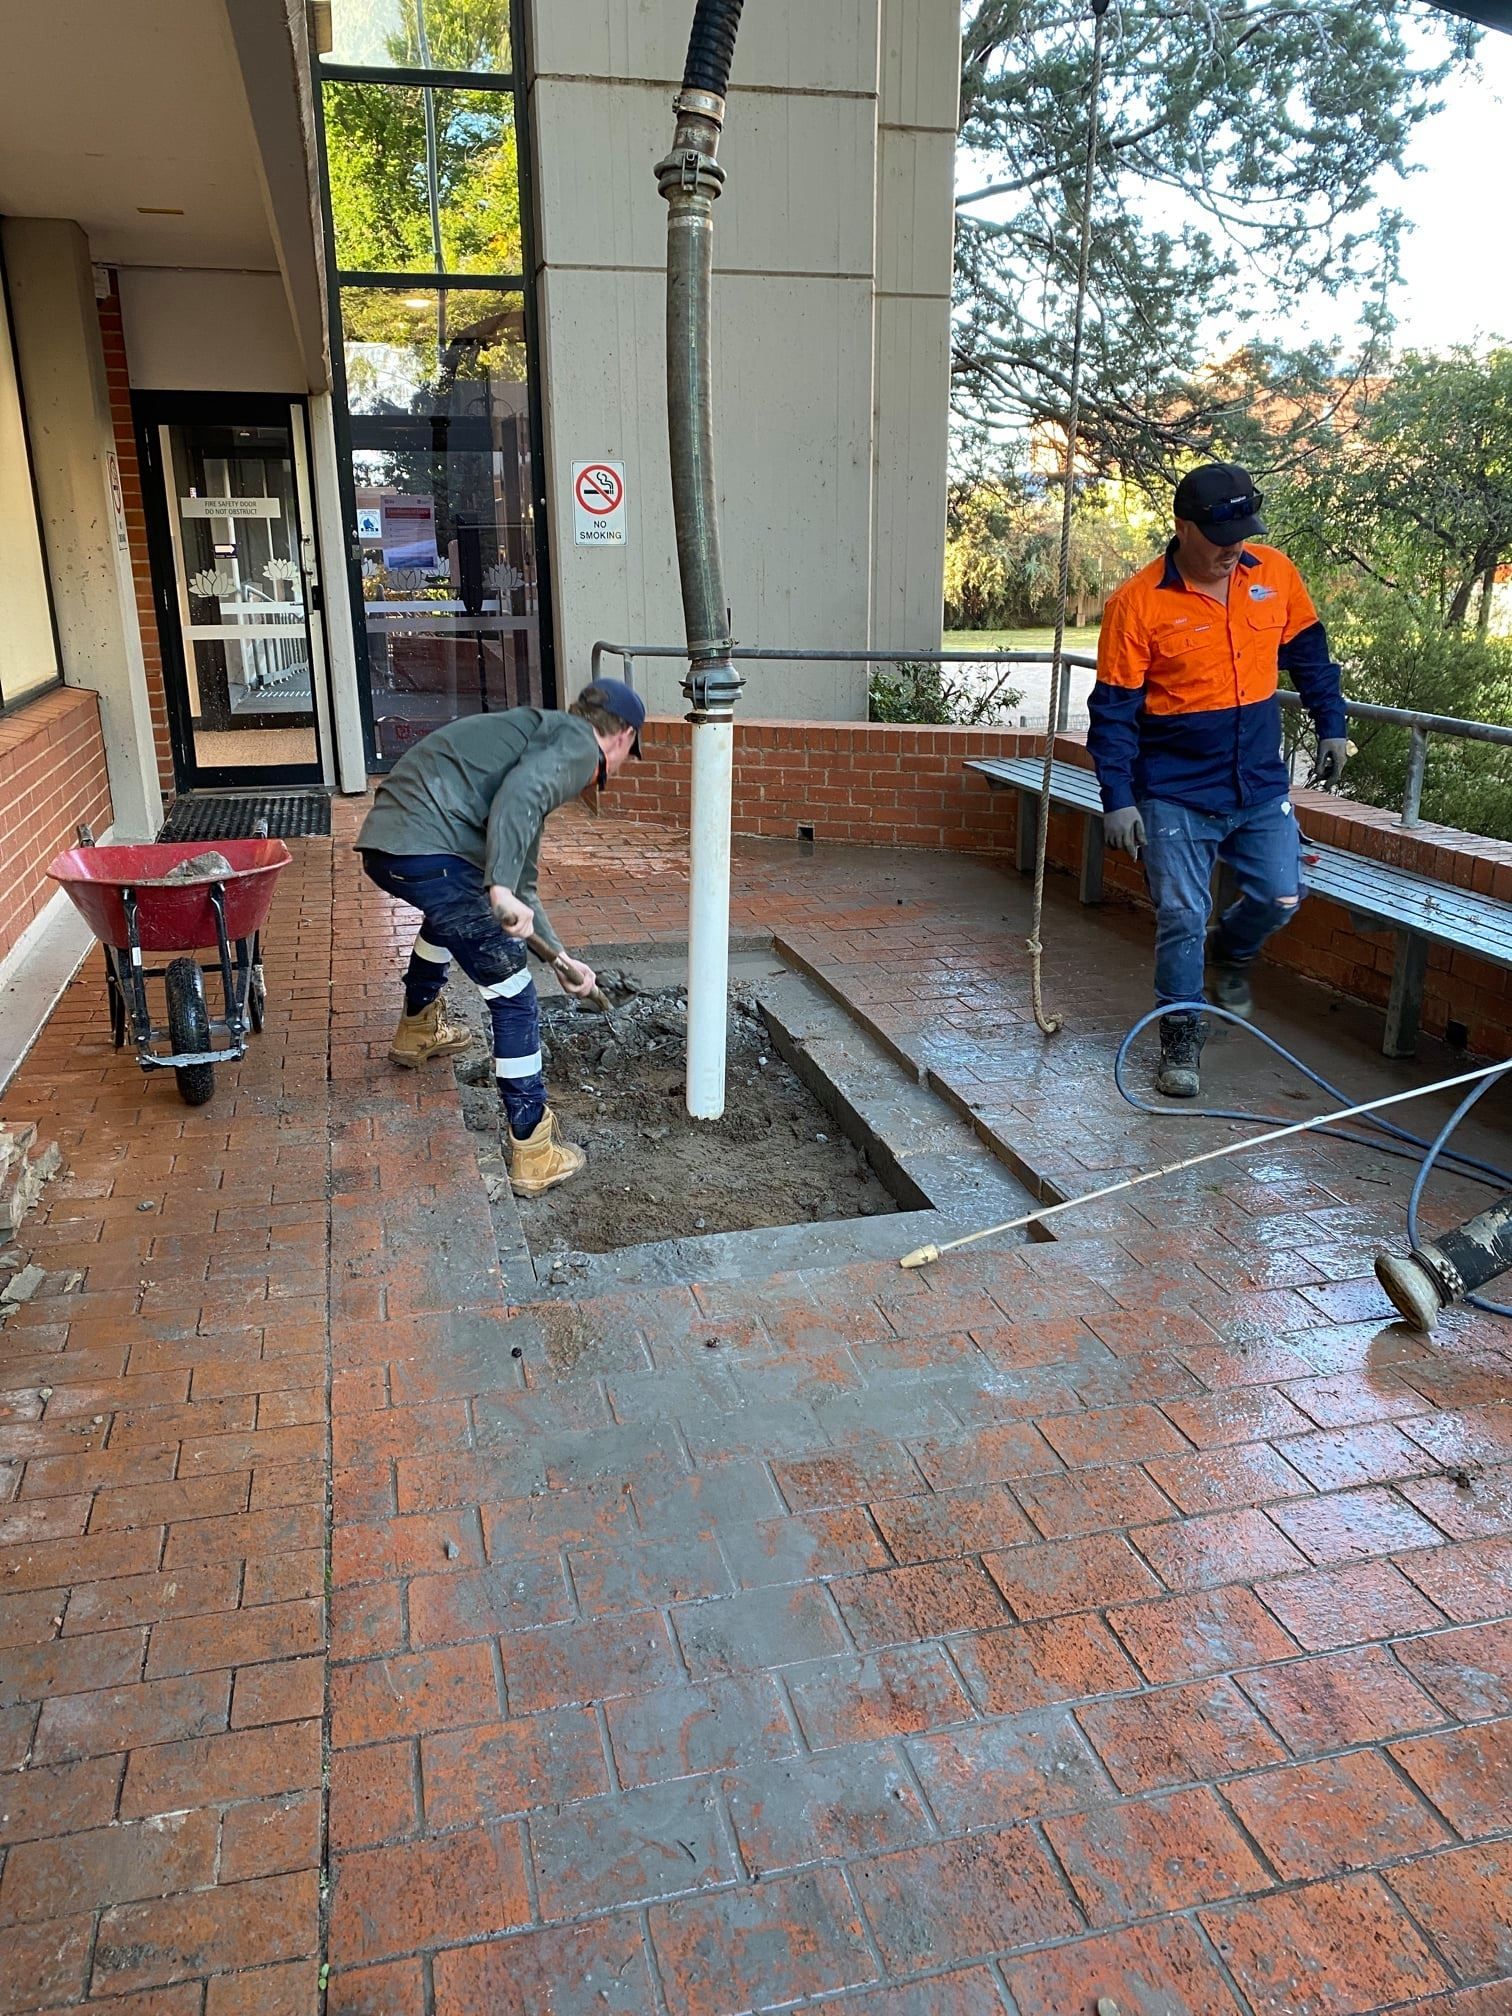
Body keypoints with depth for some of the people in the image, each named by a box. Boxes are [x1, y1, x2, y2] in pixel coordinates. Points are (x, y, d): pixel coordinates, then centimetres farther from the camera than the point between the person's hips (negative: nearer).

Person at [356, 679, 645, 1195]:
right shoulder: (578, 745, 3)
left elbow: (520, 882, 34)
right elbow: (519, 794, -22)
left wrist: (560, 956, 37)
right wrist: (500, 888, -27)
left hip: (382, 843, 10)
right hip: (427, 855, -10)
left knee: (452, 912, 41)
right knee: (514, 997, -1)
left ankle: (417, 1032, 60)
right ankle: (533, 1154, 5)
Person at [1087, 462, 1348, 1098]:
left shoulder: (1275, 573, 0)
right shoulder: (1137, 603, -13)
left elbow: (1308, 652, 15)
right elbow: (1113, 710, -11)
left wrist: (1331, 725, 15)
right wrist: (1117, 798, -14)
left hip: (1261, 785, 4)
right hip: (1176, 794, -4)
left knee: (1280, 899, 4)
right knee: (1181, 919, -2)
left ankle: (1231, 952, 38)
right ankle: (1182, 1040, 14)